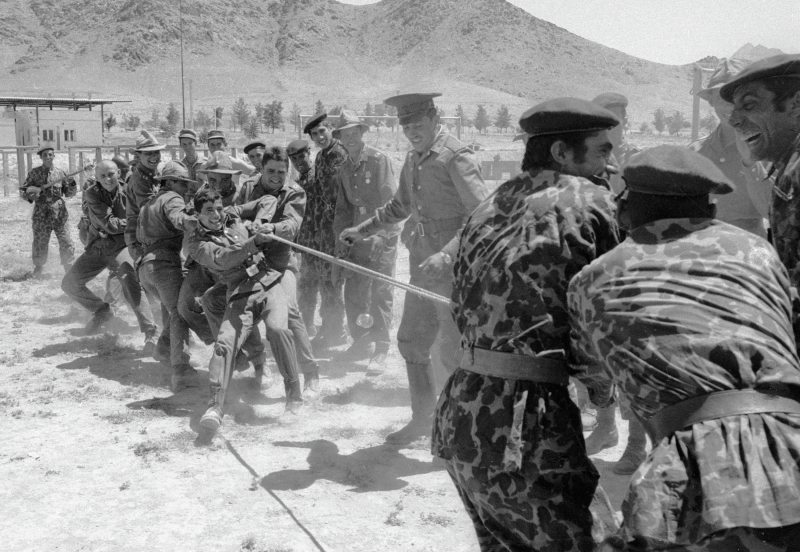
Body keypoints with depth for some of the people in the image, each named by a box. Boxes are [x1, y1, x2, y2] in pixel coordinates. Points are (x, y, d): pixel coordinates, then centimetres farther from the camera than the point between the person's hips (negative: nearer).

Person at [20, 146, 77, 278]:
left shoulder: (60, 173, 6)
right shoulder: (34, 173, 2)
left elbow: (69, 193, 10)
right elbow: (22, 190, 6)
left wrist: (72, 184, -9)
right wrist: (30, 194, -15)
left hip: (59, 214, 1)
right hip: (41, 215, -1)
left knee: (66, 244, -2)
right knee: (40, 244, 7)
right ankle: (38, 271, 25)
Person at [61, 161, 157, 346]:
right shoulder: (92, 193, -9)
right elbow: (110, 224, -19)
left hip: (121, 247, -4)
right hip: (96, 247, 4)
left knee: (131, 285, -28)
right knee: (70, 284, 3)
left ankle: (150, 334, -24)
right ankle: (102, 311, 27)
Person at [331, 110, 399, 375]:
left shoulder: (379, 160, -8)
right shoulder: (345, 168, 12)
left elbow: (391, 202, -12)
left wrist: (381, 235, -19)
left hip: (382, 237, -6)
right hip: (357, 237, 6)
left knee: (380, 293, -5)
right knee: (353, 291, 6)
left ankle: (381, 351, 2)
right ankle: (360, 342, 22)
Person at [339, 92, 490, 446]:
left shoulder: (456, 157, -15)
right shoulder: (413, 160, 12)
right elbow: (400, 207, 28)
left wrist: (447, 254, -31)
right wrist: (362, 230, 27)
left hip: (454, 270, -8)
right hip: (423, 267, 8)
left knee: (453, 353, -3)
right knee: (411, 342, 15)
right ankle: (423, 419, 31)